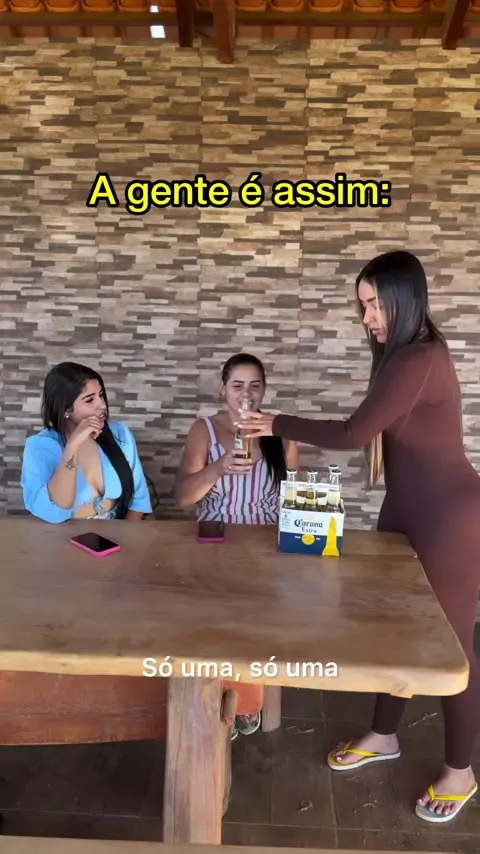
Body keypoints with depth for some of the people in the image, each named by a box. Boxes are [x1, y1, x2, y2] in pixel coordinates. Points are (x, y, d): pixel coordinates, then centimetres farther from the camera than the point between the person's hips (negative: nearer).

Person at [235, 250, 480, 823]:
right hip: (406, 509, 9)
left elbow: (354, 432, -24)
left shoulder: (421, 360, -23)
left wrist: (278, 425, -15)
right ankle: (384, 736, 39)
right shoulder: (399, 355, 8)